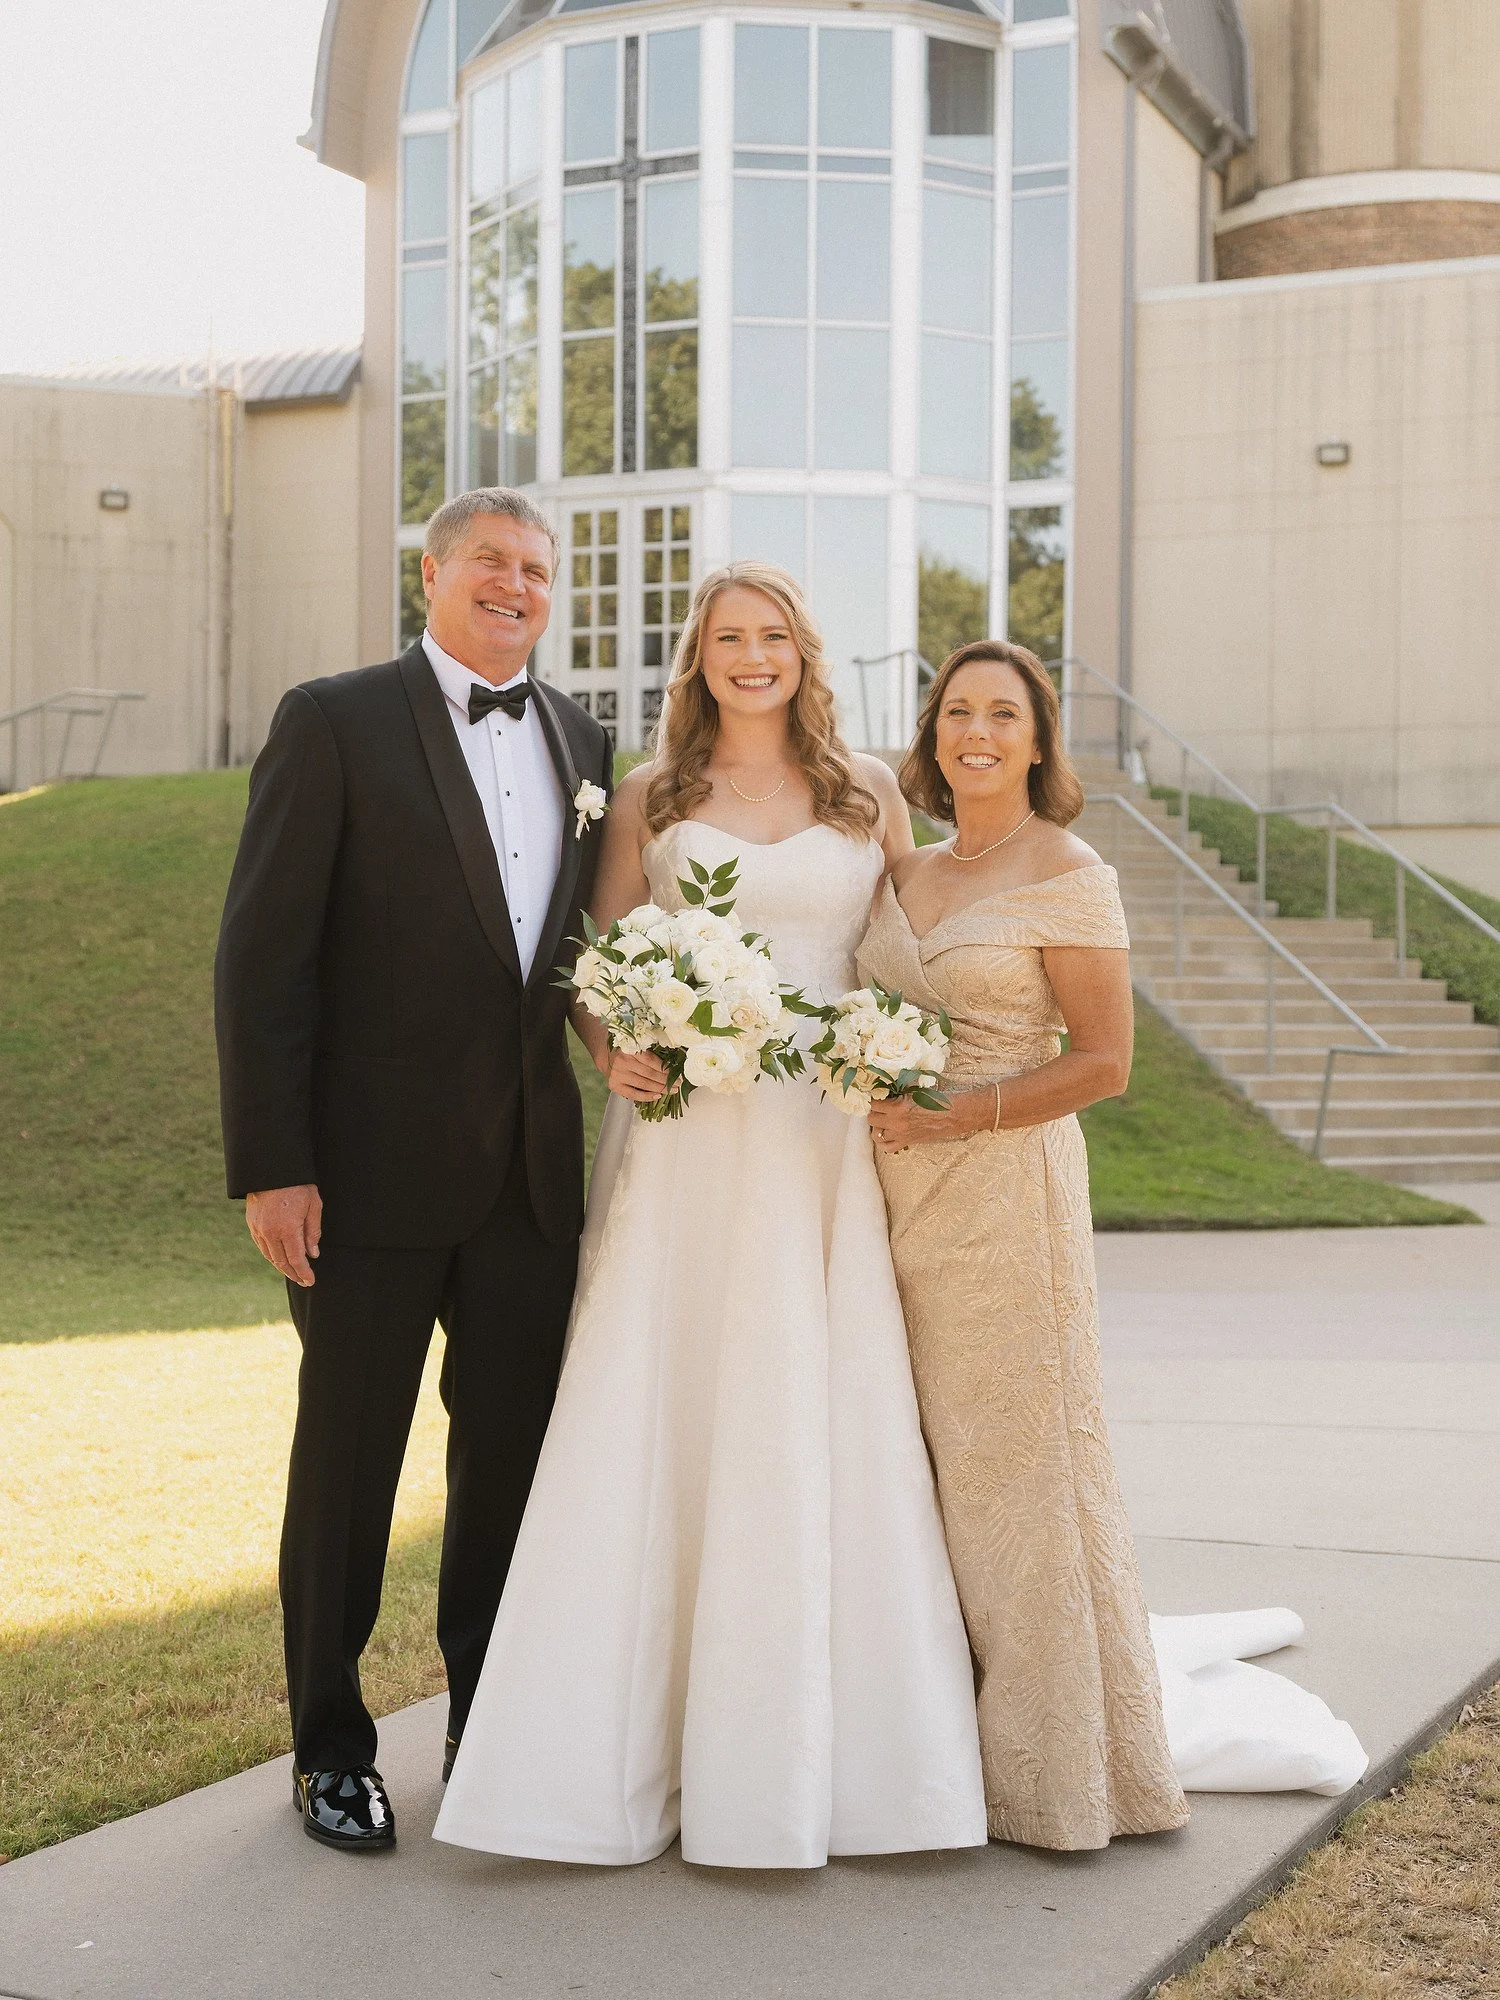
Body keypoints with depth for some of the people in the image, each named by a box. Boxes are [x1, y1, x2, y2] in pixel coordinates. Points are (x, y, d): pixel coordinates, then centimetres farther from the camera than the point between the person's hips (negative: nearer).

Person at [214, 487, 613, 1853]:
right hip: (376, 1167, -5)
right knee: (348, 1458, 8)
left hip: (534, 1169, 5)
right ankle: (330, 1747, 24)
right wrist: (270, 1164, -15)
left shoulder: (583, 742, 11)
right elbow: (263, 955, -10)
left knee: (513, 1457, 13)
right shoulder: (335, 723, -5)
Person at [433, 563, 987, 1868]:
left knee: (823, 1428, 0)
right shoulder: (649, 799, 10)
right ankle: (627, 1742, 7)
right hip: (683, 1139, 0)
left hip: (825, 1142, 0)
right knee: (655, 1418, -2)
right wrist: (615, 1054, -11)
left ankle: (817, 1744, 12)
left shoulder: (869, 795, 11)